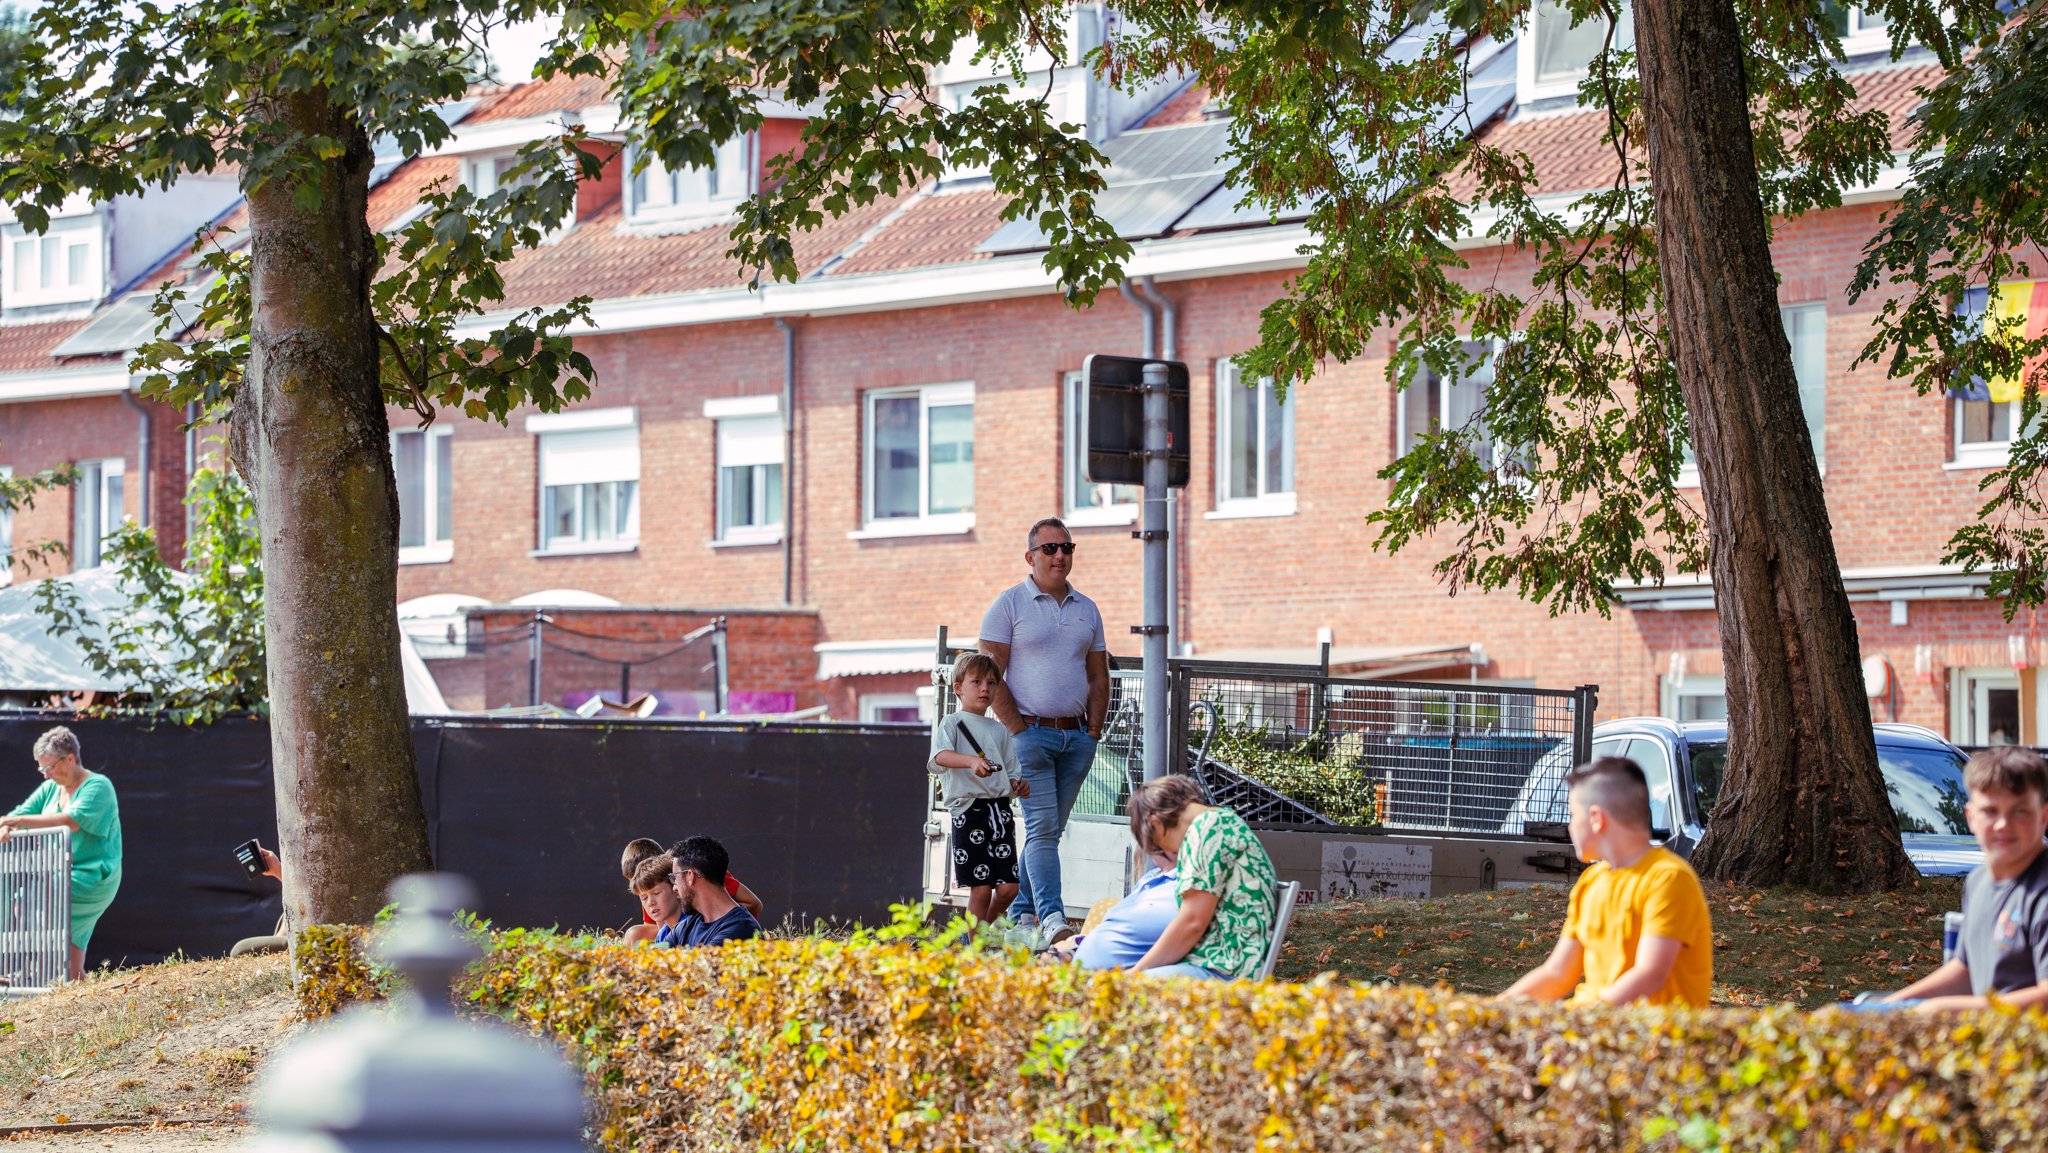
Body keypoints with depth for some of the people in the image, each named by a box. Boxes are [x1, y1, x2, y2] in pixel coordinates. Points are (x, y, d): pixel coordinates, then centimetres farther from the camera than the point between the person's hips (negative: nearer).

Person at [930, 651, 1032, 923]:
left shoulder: (1000, 730, 20)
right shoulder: (952, 724, 2)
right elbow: (940, 756, -18)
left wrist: (1018, 785, 1)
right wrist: (972, 761, -36)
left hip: (1000, 808, 6)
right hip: (969, 807, -6)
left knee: (1008, 887, 0)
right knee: (981, 889, -8)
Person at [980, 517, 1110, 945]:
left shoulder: (1086, 609, 15)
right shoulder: (1009, 604, -1)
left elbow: (1099, 676, 18)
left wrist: (1094, 730, 6)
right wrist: (1018, 729, -11)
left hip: (1077, 737, 5)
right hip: (1031, 732, -5)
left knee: (1050, 829, 6)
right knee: (1042, 828, -14)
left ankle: (1021, 915, 12)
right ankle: (1052, 920, -24)